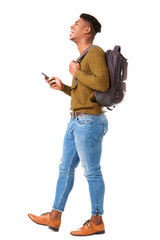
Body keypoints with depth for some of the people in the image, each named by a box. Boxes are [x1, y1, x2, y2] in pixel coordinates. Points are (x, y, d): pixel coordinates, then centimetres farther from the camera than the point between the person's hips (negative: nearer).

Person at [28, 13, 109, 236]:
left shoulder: (95, 52, -10)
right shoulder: (84, 58, 19)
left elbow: (103, 84, -25)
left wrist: (76, 72, -13)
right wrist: (63, 87, 13)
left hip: (89, 122, -10)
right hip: (76, 122, 10)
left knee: (92, 172, 0)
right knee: (66, 168, 13)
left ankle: (97, 222, 14)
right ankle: (54, 217, 23)